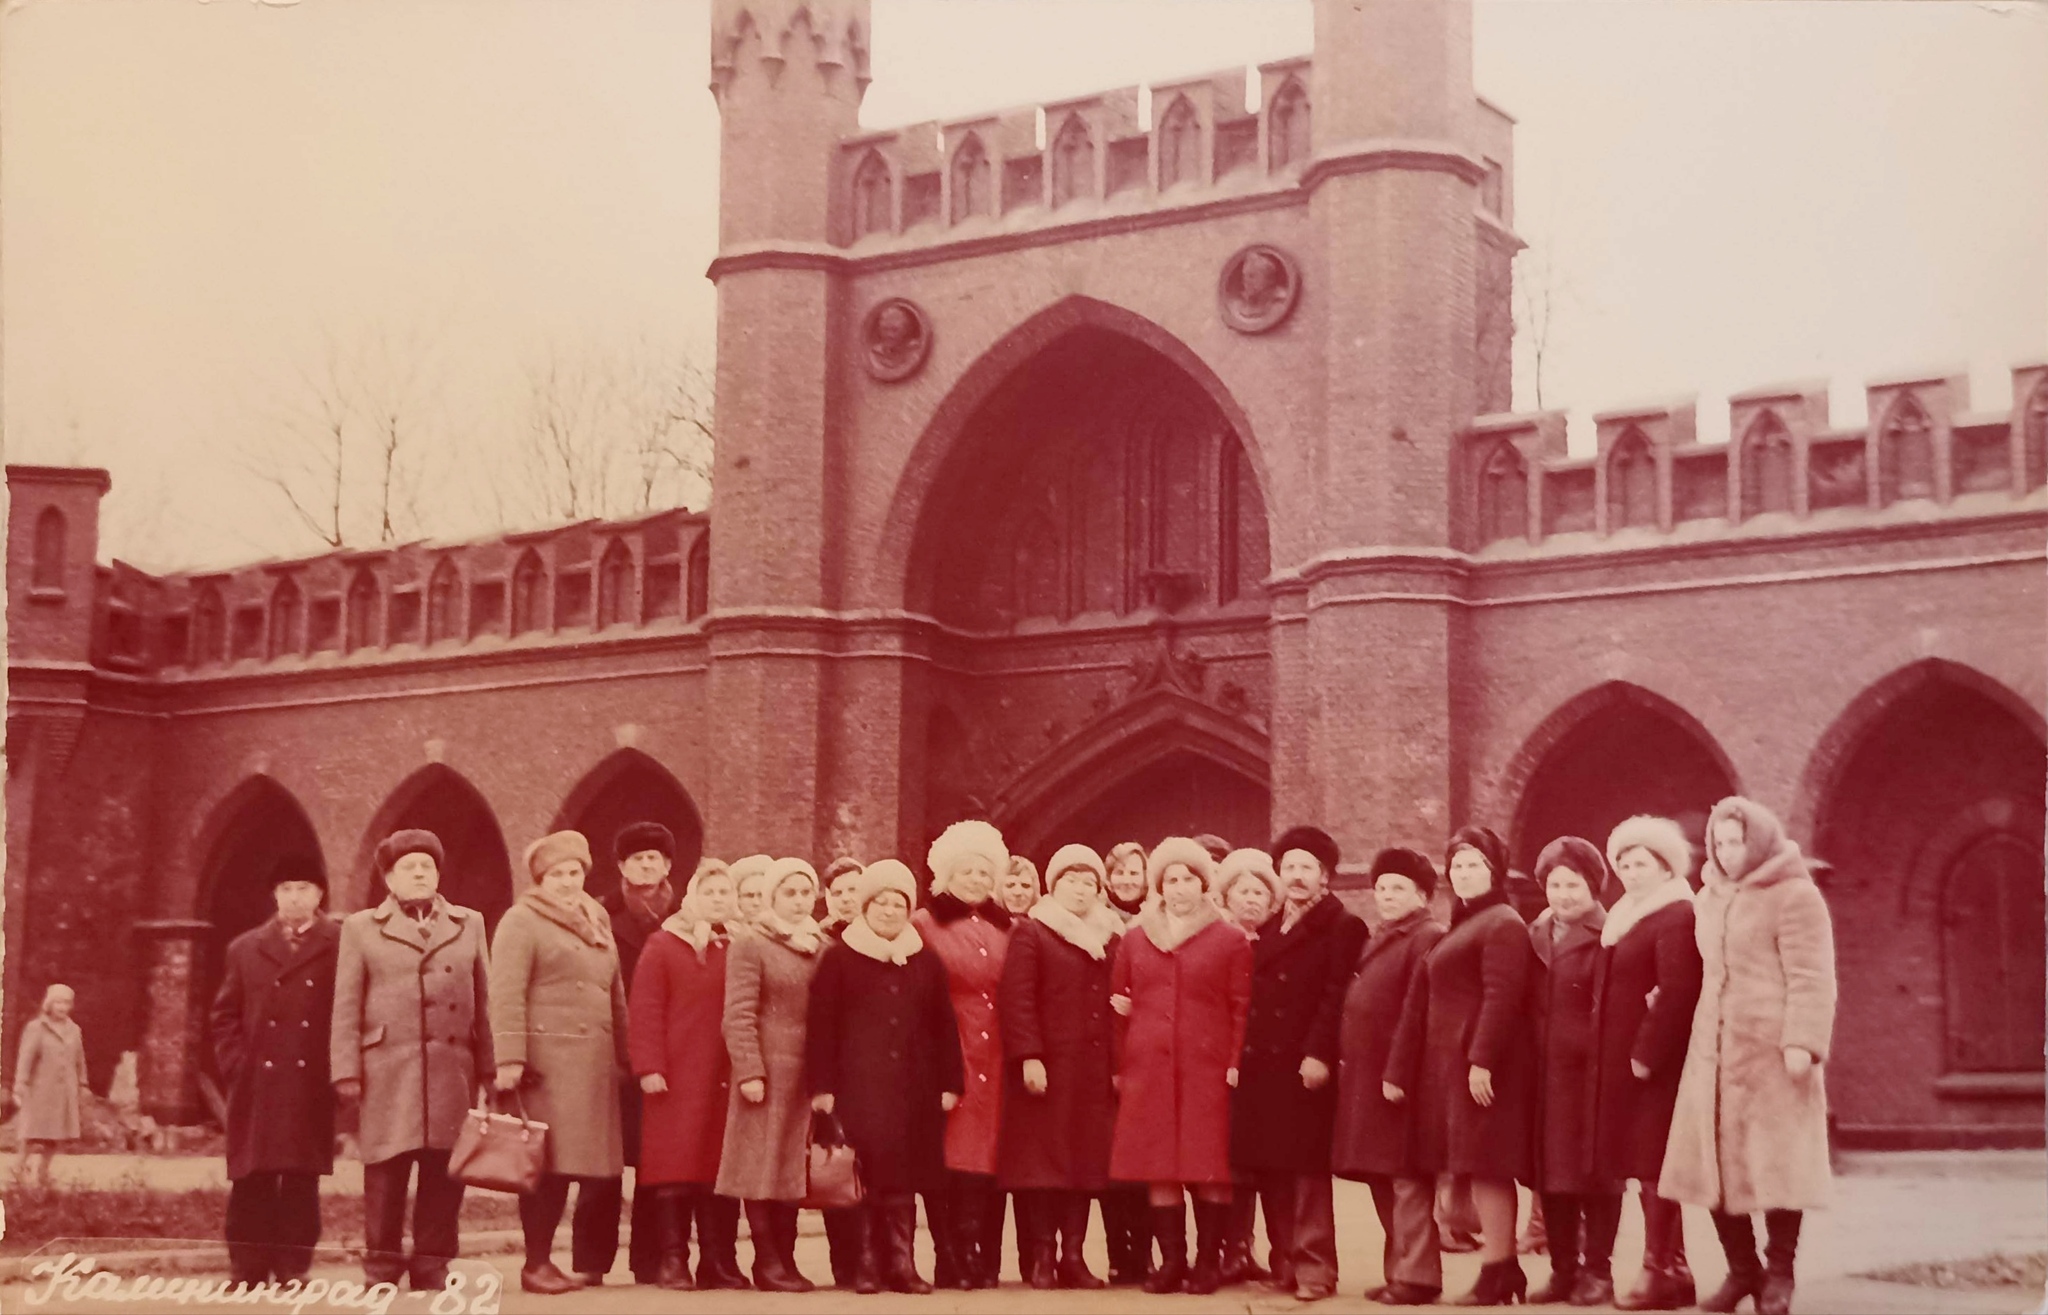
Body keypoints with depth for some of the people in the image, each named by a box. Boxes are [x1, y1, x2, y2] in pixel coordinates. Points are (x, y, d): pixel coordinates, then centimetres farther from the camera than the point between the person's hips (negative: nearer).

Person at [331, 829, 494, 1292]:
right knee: (386, 1175, -2)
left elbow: (483, 1002, 13)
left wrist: (489, 1065, 6)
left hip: (452, 1072, 2)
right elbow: (346, 1008, 5)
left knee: (443, 1176, 1)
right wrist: (347, 1072, -3)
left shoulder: (469, 925, 15)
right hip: (387, 1073, -2)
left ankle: (432, 1269, 8)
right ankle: (382, 1271, 6)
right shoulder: (361, 928, 10)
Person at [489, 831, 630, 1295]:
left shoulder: (598, 925, 22)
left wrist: (626, 1056, 17)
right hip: (549, 1061, -6)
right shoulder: (521, 921, 0)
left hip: (598, 1065, 7)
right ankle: (538, 1264, 2)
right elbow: (506, 995, -9)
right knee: (551, 1166, -7)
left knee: (604, 1168, 4)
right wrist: (510, 1058, -17)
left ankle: (592, 1263, 13)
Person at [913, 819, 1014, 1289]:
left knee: (990, 1159, 2)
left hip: (995, 1058, 4)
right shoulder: (925, 924, 3)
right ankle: (952, 1261, -2)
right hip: (948, 1057, -4)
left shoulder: (1005, 928, 14)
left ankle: (986, 1259, 6)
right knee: (951, 1159, -6)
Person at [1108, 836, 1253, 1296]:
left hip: (1208, 1068, -3)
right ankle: (1171, 1261, 9)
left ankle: (1209, 1262, 6)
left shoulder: (1230, 940, 5)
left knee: (1210, 1168, -2)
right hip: (1148, 1068, 3)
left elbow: (1242, 1009, 2)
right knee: (1157, 1166, 1)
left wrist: (1235, 1064, -7)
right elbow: (1119, 1005, 15)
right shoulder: (1134, 939, 13)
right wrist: (1118, 1067, 6)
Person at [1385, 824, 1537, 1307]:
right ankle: (1504, 1268, 15)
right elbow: (1423, 1004, 19)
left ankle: (1496, 1272, -5)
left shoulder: (1503, 924, -8)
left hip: (1481, 1065, -9)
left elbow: (1501, 997, -19)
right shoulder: (1459, 927, 21)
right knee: (1479, 1167, 10)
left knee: (1485, 1166, -8)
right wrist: (1401, 1069, 15)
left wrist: (1482, 1059, -27)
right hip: (1450, 1063, 9)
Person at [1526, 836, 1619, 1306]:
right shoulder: (1535, 937, 13)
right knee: (1551, 1173, 8)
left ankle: (1598, 1271, 8)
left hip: (1593, 1070, -6)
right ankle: (1563, 1269, 15)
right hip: (1547, 1072, 6)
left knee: (1596, 1173, 0)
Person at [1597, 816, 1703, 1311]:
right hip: (1620, 1062, 9)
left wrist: (1646, 1056, -20)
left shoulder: (1677, 917, -11)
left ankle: (1660, 1271, -4)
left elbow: (1676, 995, -19)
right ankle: (1672, 1270, 17)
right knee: (1643, 1165, 11)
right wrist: (1608, 1054, 13)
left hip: (1654, 1065, -9)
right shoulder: (1622, 920, 19)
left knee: (1652, 1165, -7)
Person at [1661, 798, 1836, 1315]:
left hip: (1772, 1052, -6)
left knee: (1776, 1164, -3)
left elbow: (1811, 979, -12)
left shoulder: (1794, 896, -5)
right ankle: (1742, 1270, 16)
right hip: (1713, 1050, 7)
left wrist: (1802, 1043, -20)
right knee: (1715, 1164, 4)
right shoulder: (1708, 900, 17)